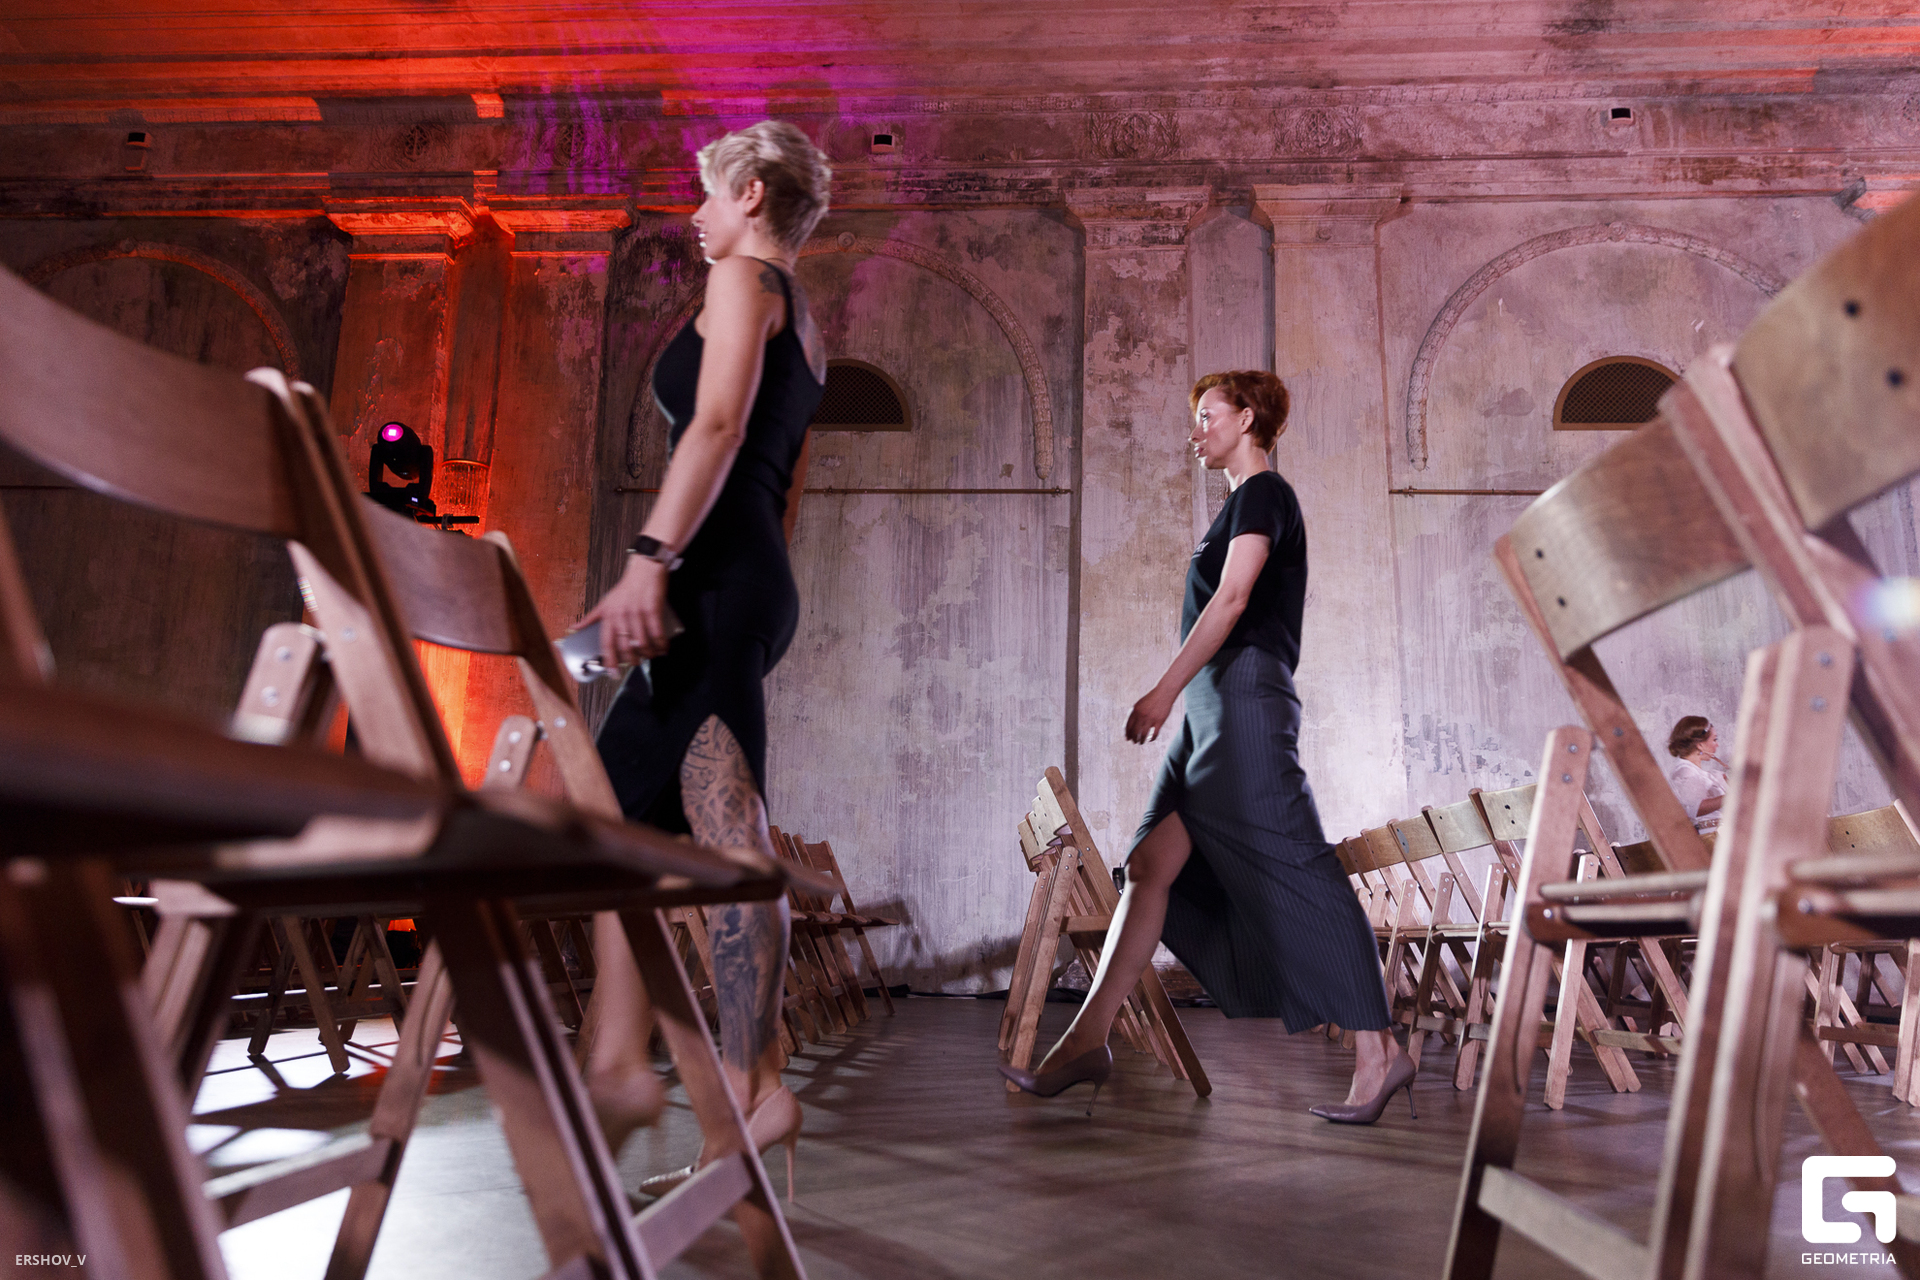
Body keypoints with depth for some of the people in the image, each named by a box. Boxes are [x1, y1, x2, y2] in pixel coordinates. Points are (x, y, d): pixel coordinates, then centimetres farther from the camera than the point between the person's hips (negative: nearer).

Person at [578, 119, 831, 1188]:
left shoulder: (742, 278, 0)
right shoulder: (804, 321, 26)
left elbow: (718, 425, -16)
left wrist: (651, 557, -24)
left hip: (718, 574, -10)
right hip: (759, 576, 10)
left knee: (729, 834, -12)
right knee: (616, 805, 12)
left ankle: (757, 1093, -8)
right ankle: (621, 1058, 15)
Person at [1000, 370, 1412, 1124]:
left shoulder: (1262, 491, -3)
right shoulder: (1245, 502, 25)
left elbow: (1231, 599, -15)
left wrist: (1166, 689, -18)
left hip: (1245, 698, -10)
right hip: (1214, 710, 10)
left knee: (1293, 875, -8)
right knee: (1151, 866, 2)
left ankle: (1379, 1053, 1)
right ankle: (1087, 1041, 2)